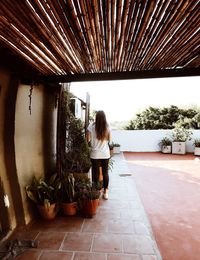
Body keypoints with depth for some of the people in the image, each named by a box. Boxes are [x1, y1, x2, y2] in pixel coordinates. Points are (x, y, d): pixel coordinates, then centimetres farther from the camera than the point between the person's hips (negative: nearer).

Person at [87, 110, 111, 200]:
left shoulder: (91, 126, -9)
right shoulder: (107, 127, -3)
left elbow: (88, 140, -6)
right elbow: (109, 140, 5)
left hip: (95, 154, -1)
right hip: (105, 154, 2)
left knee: (95, 173, 9)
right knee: (105, 172, 13)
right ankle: (105, 192, 20)